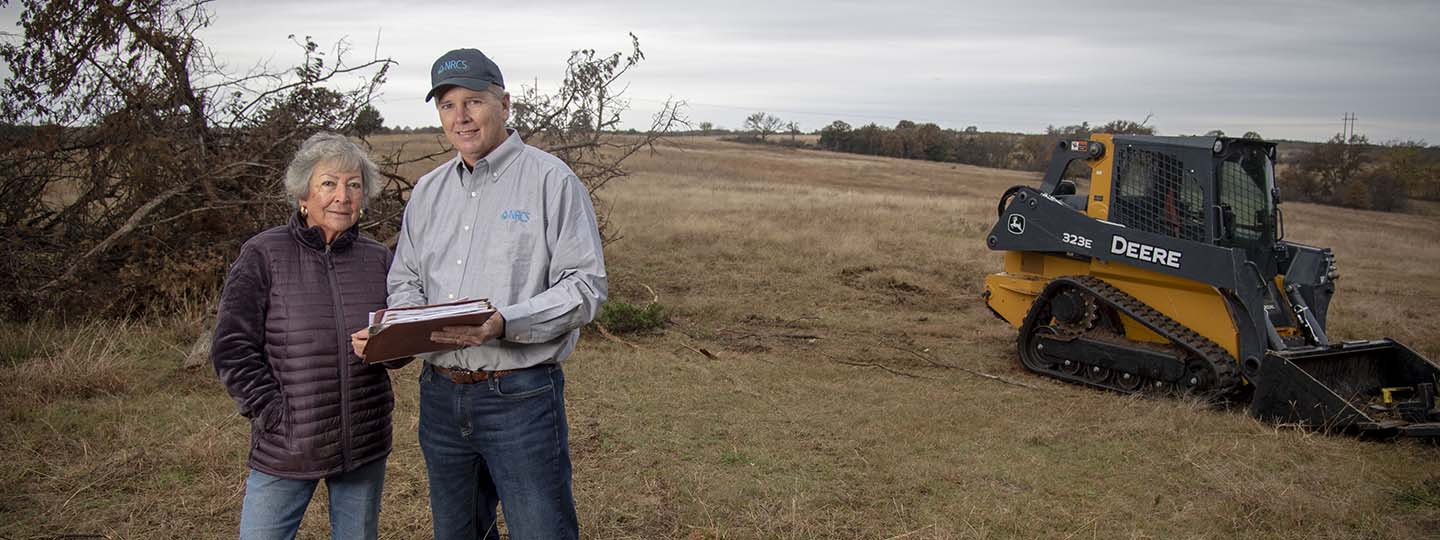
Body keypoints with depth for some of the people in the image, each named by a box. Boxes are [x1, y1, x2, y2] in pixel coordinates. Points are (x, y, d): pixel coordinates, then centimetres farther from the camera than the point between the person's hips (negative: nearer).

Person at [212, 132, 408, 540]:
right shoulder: (263, 256, -4)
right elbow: (232, 349, -6)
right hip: (285, 449, -3)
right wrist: (276, 414, -12)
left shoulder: (378, 260, 5)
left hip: (365, 445, 3)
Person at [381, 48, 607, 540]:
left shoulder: (551, 181, -8)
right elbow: (404, 280, 18)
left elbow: (585, 287, -13)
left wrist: (505, 324, -26)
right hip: (440, 394, 6)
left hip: (520, 396, -6)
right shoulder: (428, 191, 12)